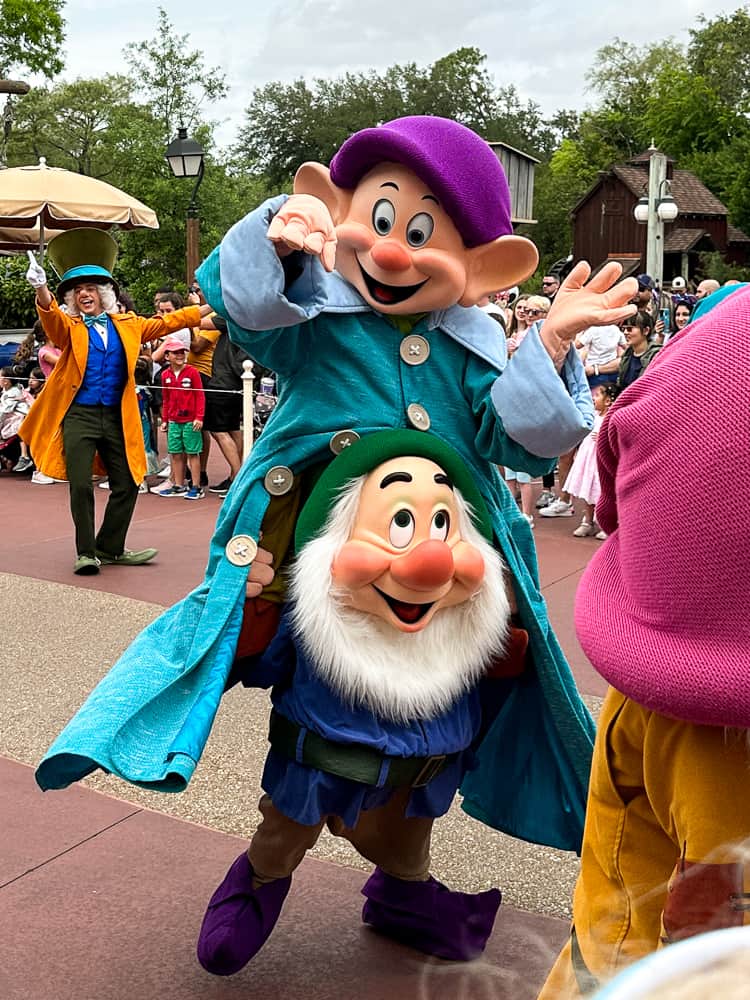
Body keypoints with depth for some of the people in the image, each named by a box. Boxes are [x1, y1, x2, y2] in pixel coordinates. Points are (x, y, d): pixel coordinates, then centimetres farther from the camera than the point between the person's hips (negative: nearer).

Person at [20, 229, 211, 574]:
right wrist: (41, 289, -39)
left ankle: (109, 549, 24)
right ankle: (86, 553, 6)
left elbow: (165, 323, 17)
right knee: (81, 485, -9)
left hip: (116, 417, 4)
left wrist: (207, 308, 15)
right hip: (78, 415, -4)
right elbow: (51, 316, -18)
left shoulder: (127, 324, 12)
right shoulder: (68, 326, 2)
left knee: (127, 485, 8)